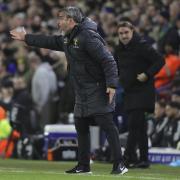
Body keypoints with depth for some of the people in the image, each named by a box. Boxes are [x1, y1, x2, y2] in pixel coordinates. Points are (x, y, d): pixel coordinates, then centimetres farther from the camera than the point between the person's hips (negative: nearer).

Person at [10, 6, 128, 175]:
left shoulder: (88, 36, -18)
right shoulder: (67, 39, 12)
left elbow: (108, 60, -21)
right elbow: (49, 42, 30)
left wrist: (112, 84, -27)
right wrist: (26, 38, 34)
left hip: (98, 90, -10)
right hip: (82, 94, 10)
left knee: (107, 126, -12)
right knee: (81, 128, 13)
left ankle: (119, 164, -13)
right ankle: (83, 165, 21)